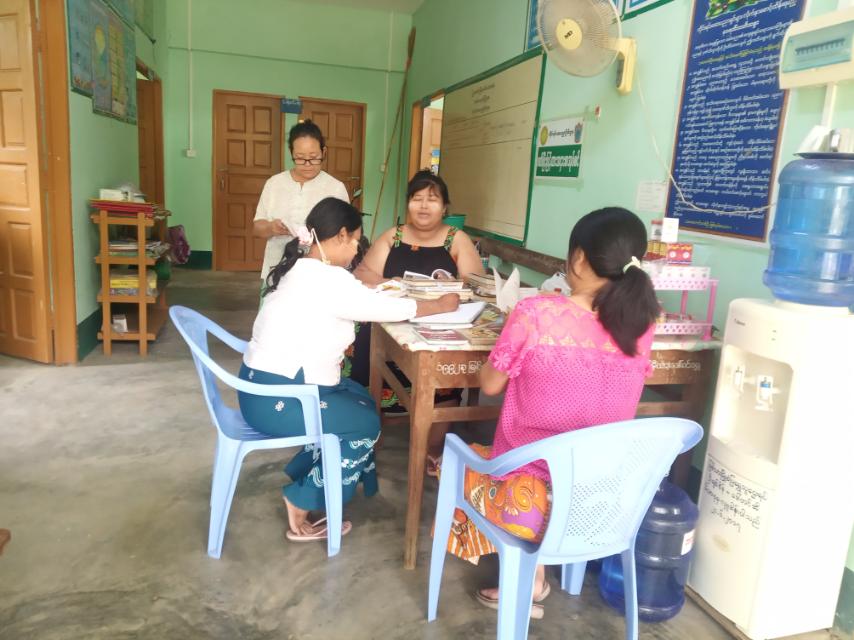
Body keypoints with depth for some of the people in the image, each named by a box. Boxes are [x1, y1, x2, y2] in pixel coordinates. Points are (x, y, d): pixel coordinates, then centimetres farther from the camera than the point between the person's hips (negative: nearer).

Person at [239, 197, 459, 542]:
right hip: (275, 399, -10)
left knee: (363, 399, 18)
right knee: (367, 423, 5)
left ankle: (305, 474, 25)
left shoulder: (300, 269, 7)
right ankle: (301, 506, 10)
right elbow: (393, 310, -14)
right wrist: (442, 305, 1)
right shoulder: (327, 279, -22)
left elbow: (353, 298, 21)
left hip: (269, 383, 10)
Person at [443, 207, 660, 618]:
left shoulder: (536, 313, -23)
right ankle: (531, 574, 22)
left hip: (532, 495, -4)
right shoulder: (640, 323, -8)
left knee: (469, 459, 26)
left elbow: (490, 385, -8)